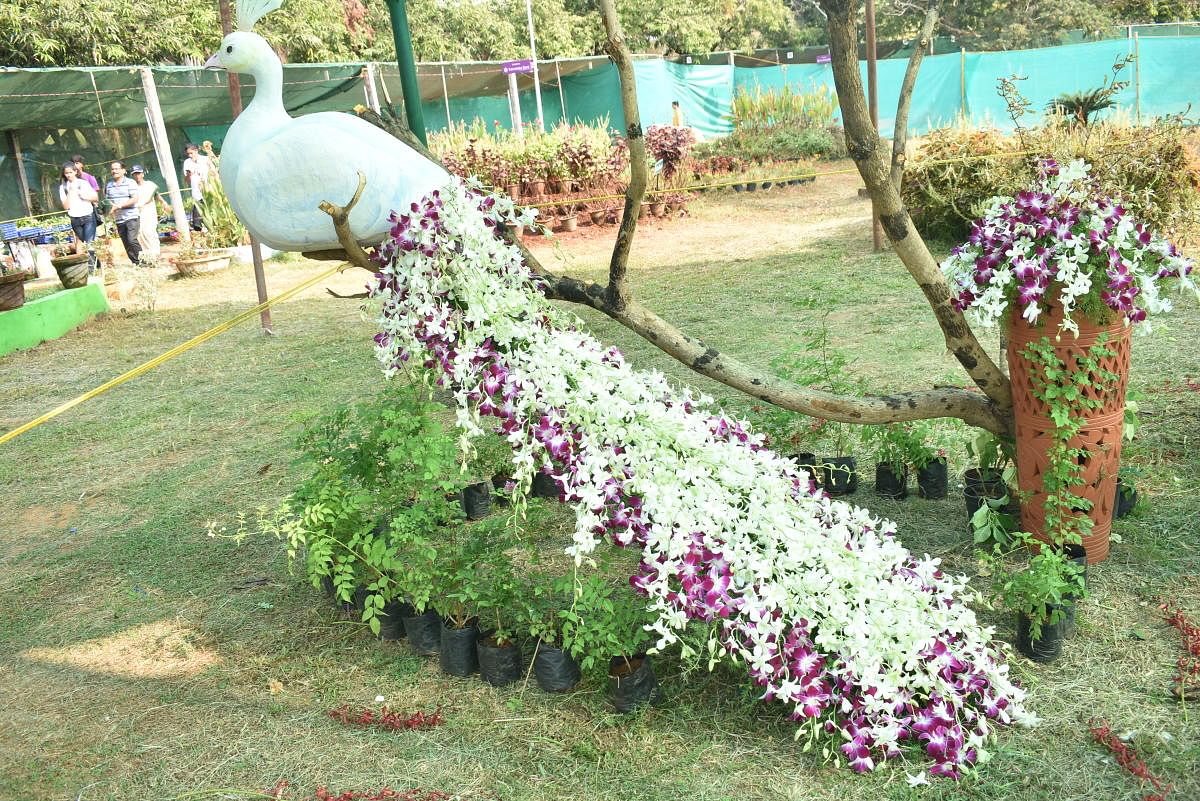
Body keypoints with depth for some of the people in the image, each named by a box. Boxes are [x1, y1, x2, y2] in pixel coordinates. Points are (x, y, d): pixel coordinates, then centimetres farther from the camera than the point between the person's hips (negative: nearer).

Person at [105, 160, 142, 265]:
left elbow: (134, 199, -12)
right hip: (119, 220, 5)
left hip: (131, 217, -5)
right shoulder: (108, 185, 12)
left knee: (132, 240, -19)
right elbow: (106, 201, 18)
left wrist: (119, 206, -18)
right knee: (126, 244, 5)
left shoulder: (130, 182, -3)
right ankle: (136, 263, 12)